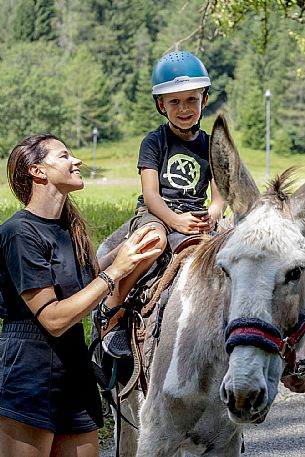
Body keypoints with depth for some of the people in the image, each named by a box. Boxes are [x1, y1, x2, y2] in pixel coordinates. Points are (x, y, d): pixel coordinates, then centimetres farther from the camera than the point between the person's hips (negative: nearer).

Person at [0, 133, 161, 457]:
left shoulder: (70, 229, 14)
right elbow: (53, 319, -17)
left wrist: (134, 260, -4)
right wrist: (115, 271, -14)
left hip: (75, 370, 8)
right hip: (28, 378, -8)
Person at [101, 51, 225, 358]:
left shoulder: (210, 146, 14)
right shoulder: (154, 142, 4)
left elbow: (218, 196, 8)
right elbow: (151, 195, -6)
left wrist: (212, 216, -16)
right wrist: (176, 220, -24)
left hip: (196, 215, 3)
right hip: (154, 213, -3)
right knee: (156, 240, -38)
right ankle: (111, 308, -23)